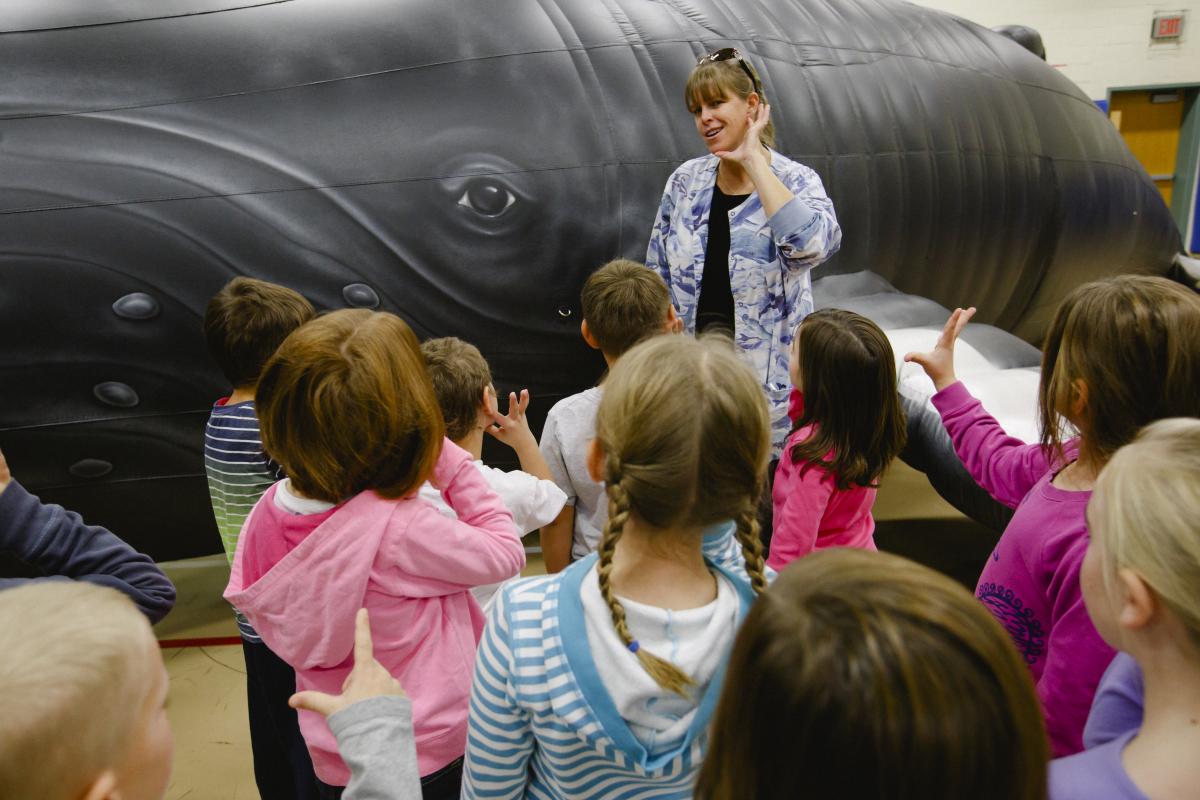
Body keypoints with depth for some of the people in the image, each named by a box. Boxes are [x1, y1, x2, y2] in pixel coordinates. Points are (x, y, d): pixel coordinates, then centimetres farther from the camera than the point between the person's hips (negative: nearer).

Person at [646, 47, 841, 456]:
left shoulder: (795, 181, -8)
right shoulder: (685, 180, 2)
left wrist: (754, 160, -22)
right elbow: (657, 279, 10)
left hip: (765, 375, -3)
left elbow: (813, 244, -32)